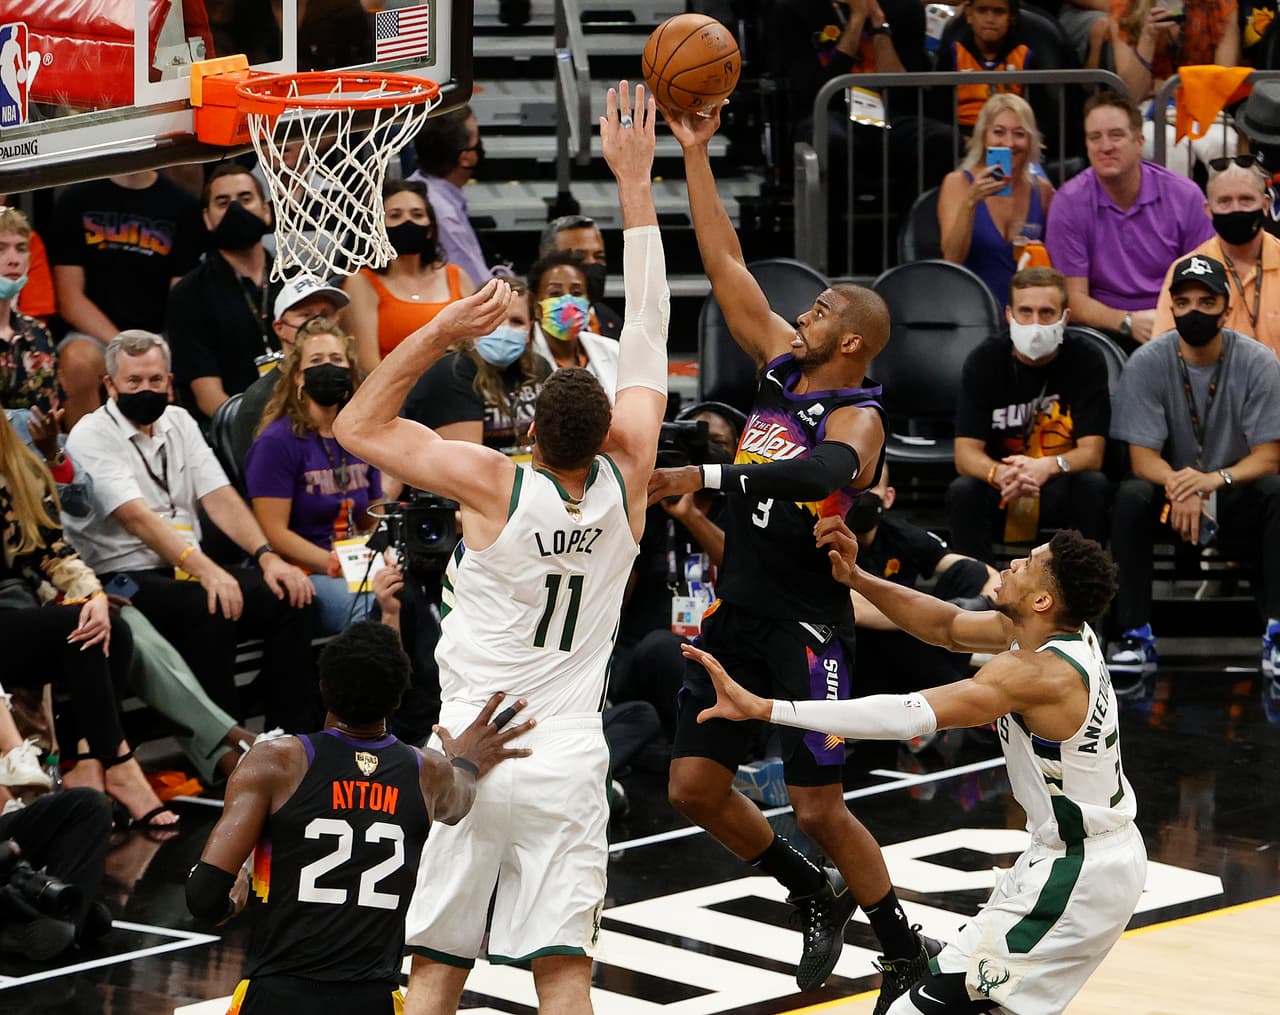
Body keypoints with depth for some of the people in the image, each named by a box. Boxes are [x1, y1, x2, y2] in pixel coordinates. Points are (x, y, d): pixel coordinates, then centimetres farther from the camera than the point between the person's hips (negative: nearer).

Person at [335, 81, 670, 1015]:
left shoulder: (498, 484, -10)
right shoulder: (625, 480, -3)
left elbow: (360, 427, -2)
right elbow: (648, 336, 5)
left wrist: (442, 332, -8)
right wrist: (635, 183, 10)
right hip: (569, 767, 1)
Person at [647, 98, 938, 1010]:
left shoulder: (857, 416, -16)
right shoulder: (783, 365, 7)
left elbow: (823, 472, -40)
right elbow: (726, 264, 9)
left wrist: (702, 477, -45)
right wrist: (696, 154, 5)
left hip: (806, 623, -8)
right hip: (738, 609, 8)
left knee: (819, 807, -6)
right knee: (694, 786, 7)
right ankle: (817, 893, 28)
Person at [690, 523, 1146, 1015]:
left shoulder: (1036, 674, -27)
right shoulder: (1072, 634, -1)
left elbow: (907, 716, -35)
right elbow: (949, 627, 9)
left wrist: (762, 708, -39)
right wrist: (856, 578, -4)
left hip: (1076, 875, -10)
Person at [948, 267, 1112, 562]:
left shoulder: (1086, 360, -9)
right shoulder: (984, 361, -6)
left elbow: (1092, 452, -15)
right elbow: (965, 452, -13)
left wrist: (1047, 467, -39)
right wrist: (999, 474, -38)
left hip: (1063, 490, 0)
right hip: (1000, 492, 0)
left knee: (1094, 485, -31)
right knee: (962, 491, -29)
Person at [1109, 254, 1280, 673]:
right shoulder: (1147, 364, -8)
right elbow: (1142, 458, -12)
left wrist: (1216, 478, -34)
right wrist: (1177, 484, -37)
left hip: (1236, 499, 0)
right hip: (1170, 499, 0)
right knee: (1132, 496, -31)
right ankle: (1136, 639, -28)